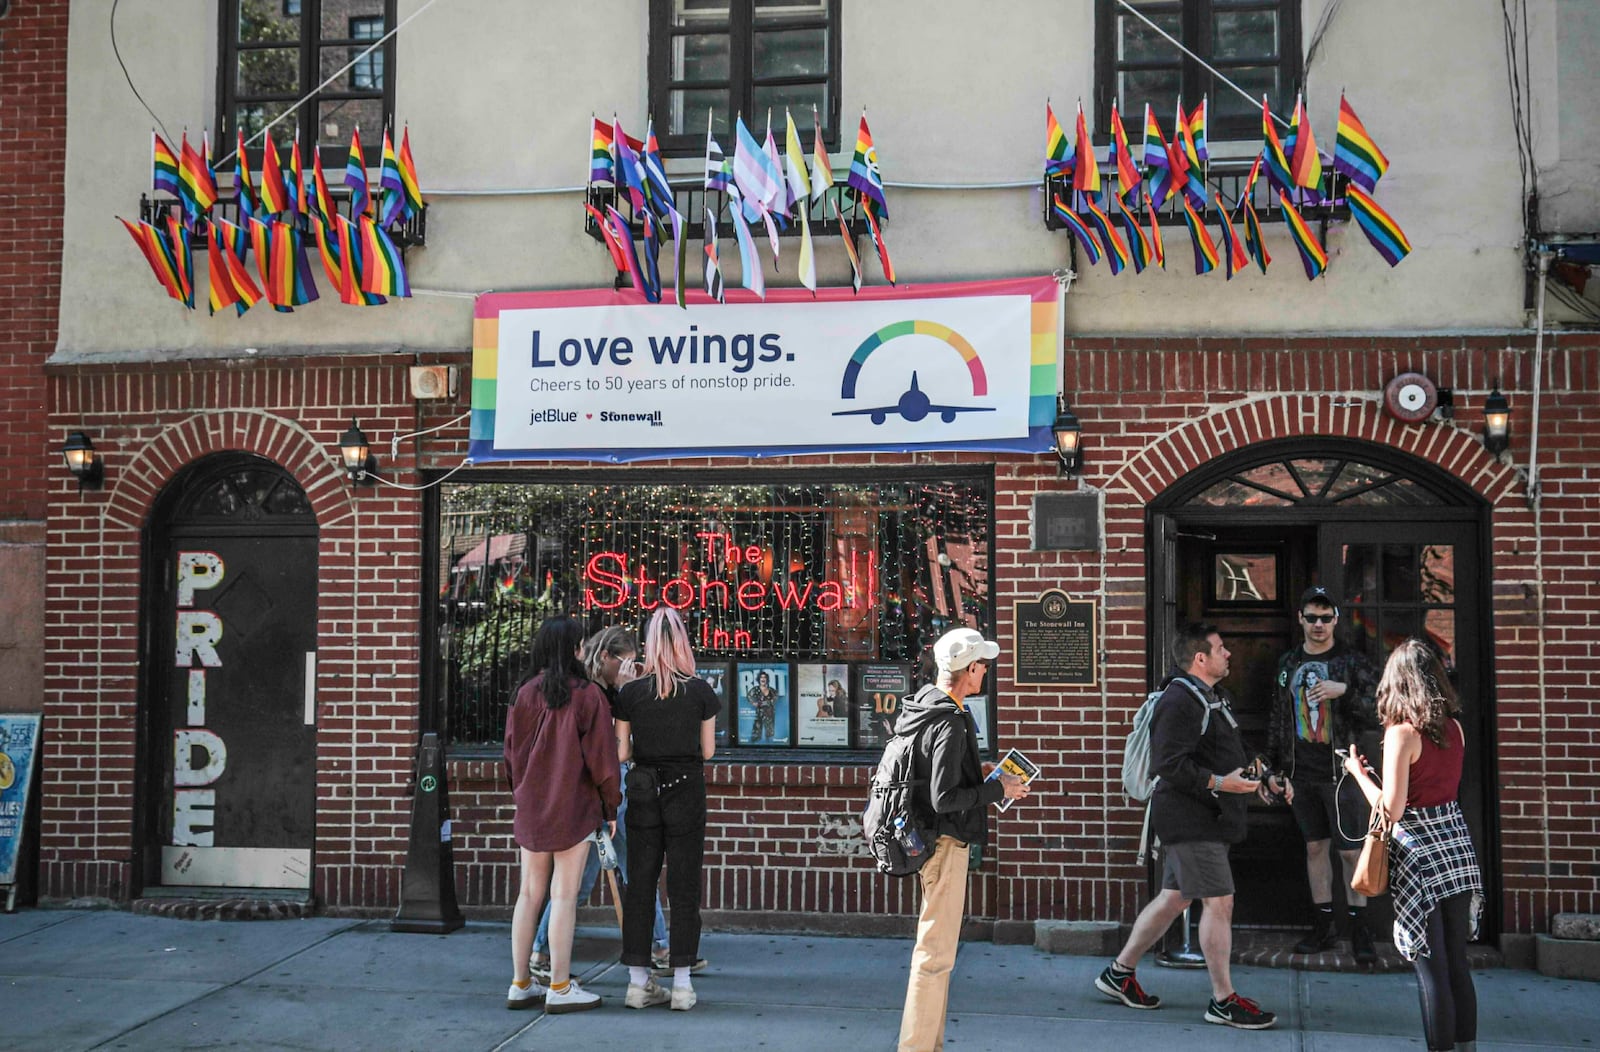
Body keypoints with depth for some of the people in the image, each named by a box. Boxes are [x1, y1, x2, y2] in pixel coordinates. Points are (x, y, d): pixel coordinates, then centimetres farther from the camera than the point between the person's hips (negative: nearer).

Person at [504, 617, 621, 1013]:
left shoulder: (525, 694, 2)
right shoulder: (587, 695, -10)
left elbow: (512, 751, 8)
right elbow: (601, 757, -9)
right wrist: (611, 807, 2)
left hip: (531, 808, 5)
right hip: (574, 809, -5)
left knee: (528, 894, 11)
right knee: (564, 896, -1)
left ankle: (520, 985, 17)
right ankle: (560, 988, 3)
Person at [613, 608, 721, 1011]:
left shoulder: (630, 693, -2)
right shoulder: (701, 691, -4)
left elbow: (622, 753, 0)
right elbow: (707, 751, 1)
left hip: (643, 791, 1)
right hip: (686, 790, -1)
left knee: (640, 885, 9)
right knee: (684, 887, 4)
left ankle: (638, 982, 12)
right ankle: (681, 984, 6)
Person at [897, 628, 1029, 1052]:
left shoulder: (922, 705, 7)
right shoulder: (950, 725, -22)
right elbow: (945, 799, -25)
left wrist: (987, 783, 15)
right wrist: (998, 789, -14)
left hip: (930, 839, 10)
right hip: (946, 843, -10)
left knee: (936, 948, 19)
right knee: (936, 953, -3)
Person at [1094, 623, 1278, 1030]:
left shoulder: (1211, 697, 17)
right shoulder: (1180, 701, -18)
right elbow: (1169, 763, -25)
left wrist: (1252, 779, 21)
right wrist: (1218, 783, -29)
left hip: (1203, 819, 11)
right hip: (1190, 819, -11)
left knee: (1173, 898, 14)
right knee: (1219, 901, -7)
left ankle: (1119, 974, 23)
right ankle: (1223, 1001, 3)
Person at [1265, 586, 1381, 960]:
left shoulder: (1352, 662, -2)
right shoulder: (1288, 663, 11)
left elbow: (1378, 715, -7)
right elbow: (1277, 719, 17)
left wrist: (1344, 691, -21)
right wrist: (1275, 768, 15)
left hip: (1341, 771, -4)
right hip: (1302, 774, 4)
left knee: (1351, 851, -3)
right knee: (1315, 847, 10)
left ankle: (1360, 930, 5)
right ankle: (1323, 926, 18)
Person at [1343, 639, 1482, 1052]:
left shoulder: (1403, 733, -15)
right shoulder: (1455, 728, 4)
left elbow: (1392, 810, -16)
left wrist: (1359, 772, -3)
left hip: (1419, 852, -6)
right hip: (1457, 839, 6)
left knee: (1432, 969, 1)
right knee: (1458, 964, 14)